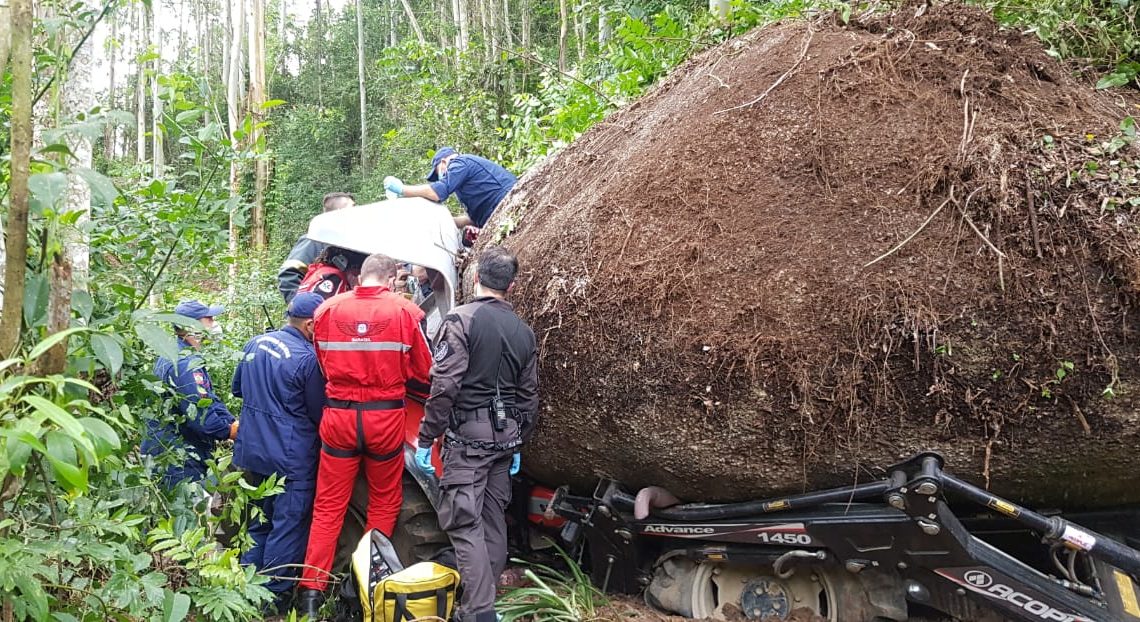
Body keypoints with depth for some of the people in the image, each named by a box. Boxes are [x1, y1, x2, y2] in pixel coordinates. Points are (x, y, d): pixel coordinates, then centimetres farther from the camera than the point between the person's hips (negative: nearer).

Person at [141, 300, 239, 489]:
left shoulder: (171, 354, 12)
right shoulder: (186, 364, -23)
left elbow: (208, 400, 12)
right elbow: (201, 418, -27)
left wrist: (234, 422, 1)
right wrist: (234, 431, -12)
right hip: (180, 462, -11)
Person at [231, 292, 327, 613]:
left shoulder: (255, 344, 3)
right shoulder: (307, 358, -19)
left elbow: (238, 388, 19)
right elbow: (318, 414, -8)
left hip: (252, 452, 8)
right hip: (291, 458, -8)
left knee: (261, 520, 21)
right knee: (288, 527, 3)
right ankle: (274, 598, 9)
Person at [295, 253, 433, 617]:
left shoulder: (327, 310, -1)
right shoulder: (405, 311, -6)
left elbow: (323, 365, 7)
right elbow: (424, 375, -1)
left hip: (338, 415, 1)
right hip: (385, 417, -1)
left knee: (328, 506, 11)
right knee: (384, 503, 16)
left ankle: (312, 590, 11)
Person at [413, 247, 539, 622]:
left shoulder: (462, 320, -9)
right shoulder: (523, 331, 10)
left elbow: (444, 385, -16)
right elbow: (529, 396, 14)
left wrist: (426, 439, -11)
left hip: (467, 436, -6)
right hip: (505, 436, 7)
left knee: (463, 522, -4)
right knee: (493, 518, 14)